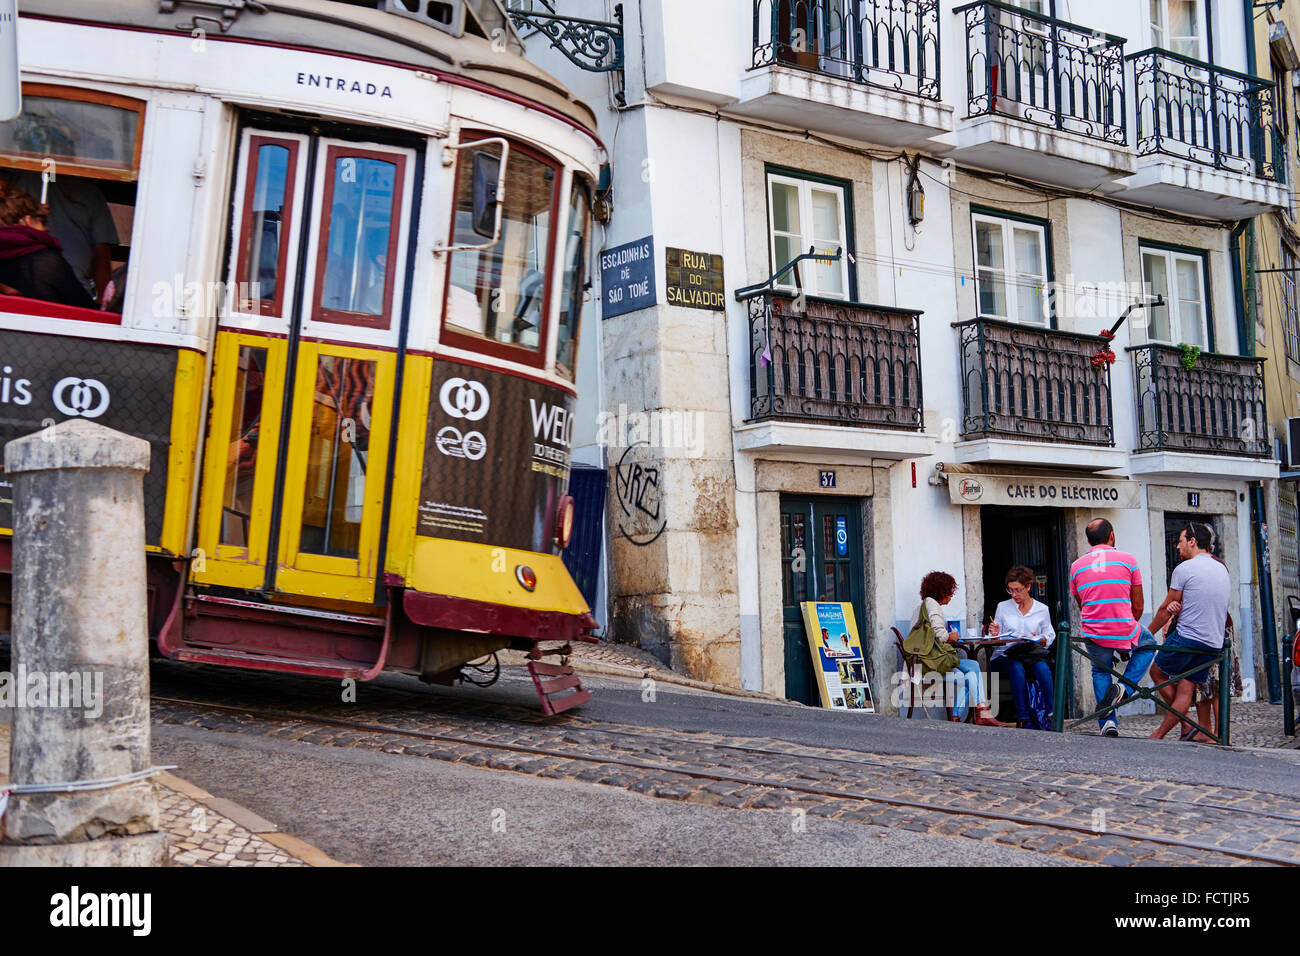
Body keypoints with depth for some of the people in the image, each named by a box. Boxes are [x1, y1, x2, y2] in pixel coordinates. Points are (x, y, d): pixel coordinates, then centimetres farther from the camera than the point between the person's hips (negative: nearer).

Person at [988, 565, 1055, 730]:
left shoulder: (1042, 609, 13)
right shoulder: (1003, 607, 13)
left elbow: (1050, 637, 15)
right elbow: (996, 638, 16)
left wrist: (1040, 639, -6)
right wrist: (994, 634, -7)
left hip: (1033, 653, 1)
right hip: (1005, 655, -1)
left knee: (1042, 668, -34)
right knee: (1017, 668, -35)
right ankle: (1023, 719, -37)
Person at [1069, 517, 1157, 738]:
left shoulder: (1076, 566, 8)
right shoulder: (1128, 560, 1)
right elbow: (1138, 607, 5)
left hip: (1093, 635, 2)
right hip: (1124, 631, -2)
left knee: (1100, 672, 27)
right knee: (1148, 645, 30)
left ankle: (1108, 722, 13)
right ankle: (1124, 687, 10)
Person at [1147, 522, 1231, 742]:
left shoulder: (1184, 569, -9)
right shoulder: (1222, 569, 14)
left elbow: (1165, 610, -1)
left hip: (1186, 638, -7)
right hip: (1213, 644, 7)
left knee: (1157, 672, 13)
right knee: (1185, 689, 7)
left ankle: (1188, 726, 11)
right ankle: (1159, 734, 4)